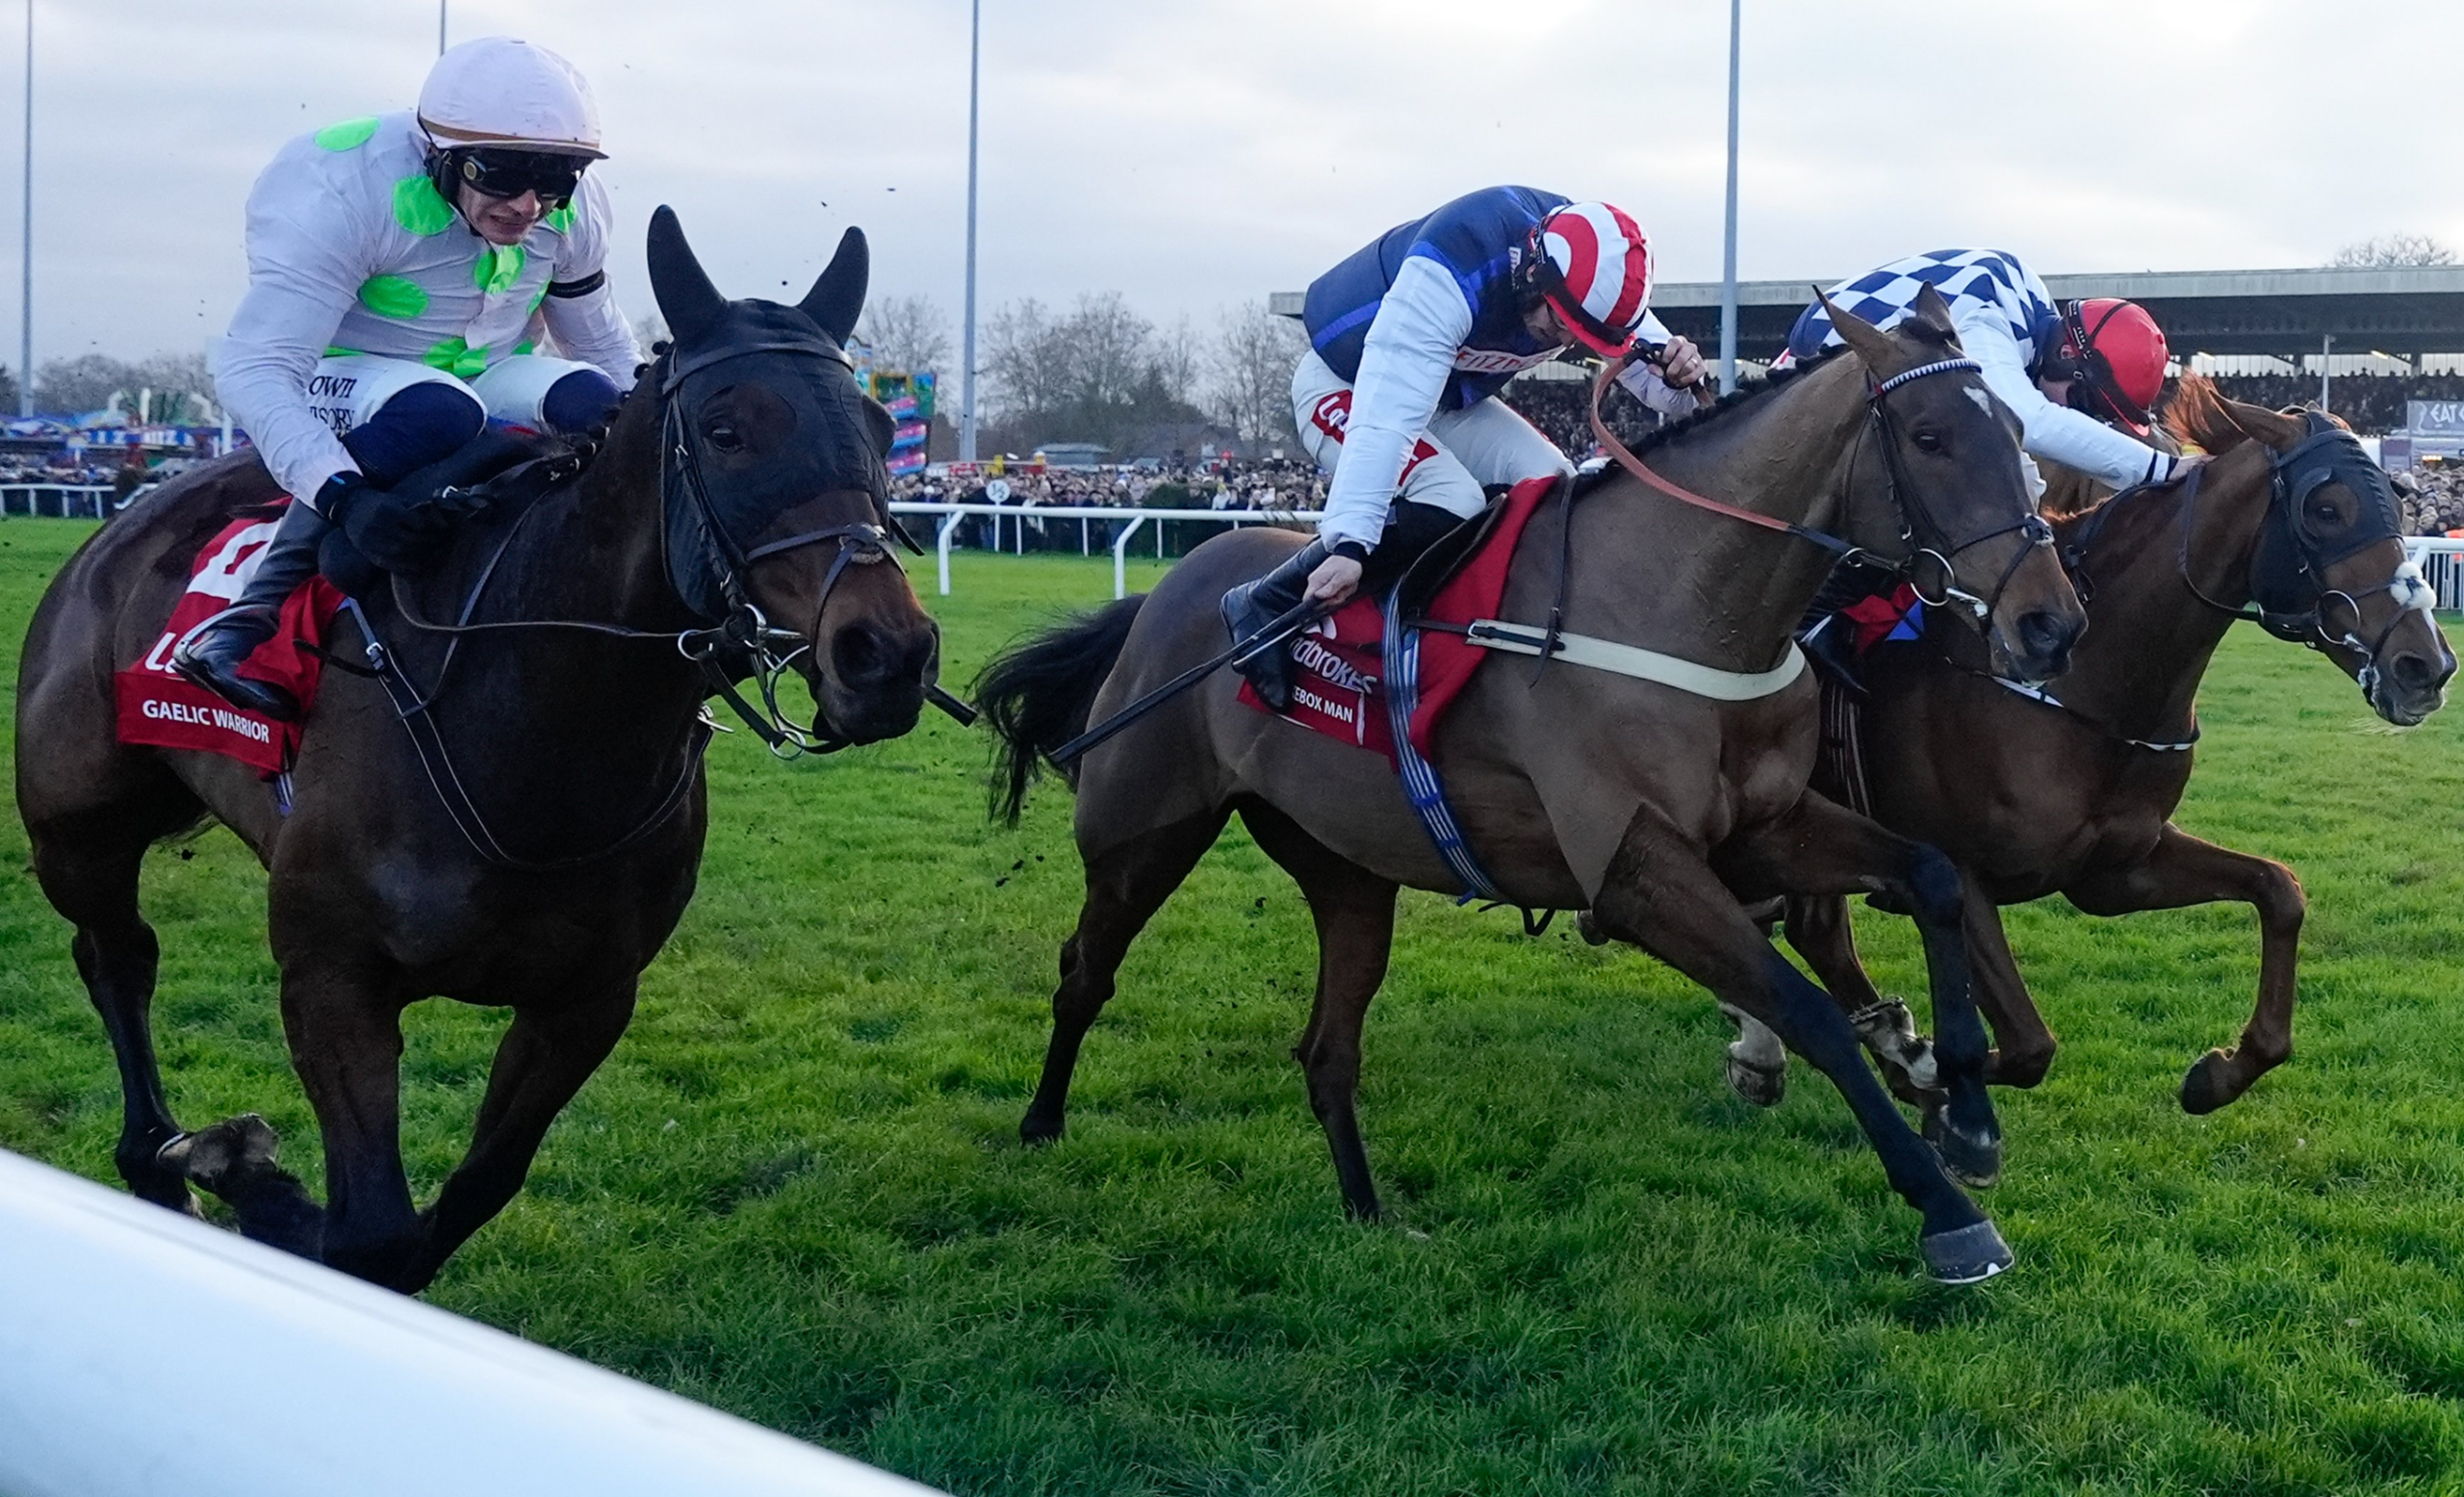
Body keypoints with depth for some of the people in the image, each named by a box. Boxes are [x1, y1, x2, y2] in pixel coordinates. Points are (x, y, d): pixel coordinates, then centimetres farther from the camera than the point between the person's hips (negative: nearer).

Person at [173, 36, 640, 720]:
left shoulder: (573, 210, -8)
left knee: (595, 406, -26)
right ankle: (260, 606, -32)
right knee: (438, 414, -39)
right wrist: (345, 496, -47)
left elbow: (605, 346, 10)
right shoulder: (346, 196, -27)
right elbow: (252, 369, -33)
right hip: (345, 380, -5)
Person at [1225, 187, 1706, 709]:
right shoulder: (1444, 278, -39)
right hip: (1345, 387, -7)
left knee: (1556, 490, -11)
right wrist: (1350, 544, -53)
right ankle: (1263, 607, -24)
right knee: (1450, 504, -31)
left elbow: (1649, 363, -6)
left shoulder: (1597, 268, -17)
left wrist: (1679, 378, -32)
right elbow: (1387, 414, -46)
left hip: (1453, 399, 7)